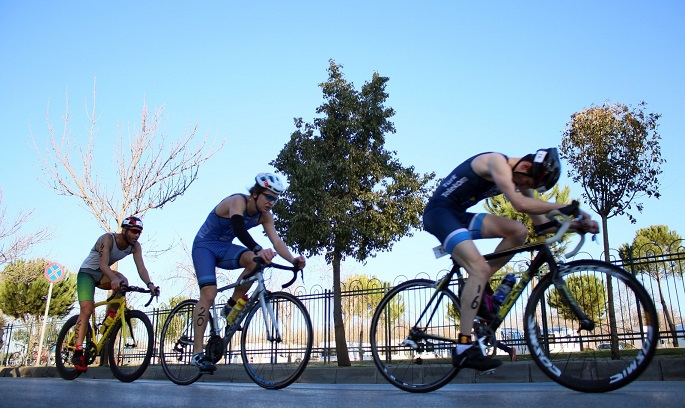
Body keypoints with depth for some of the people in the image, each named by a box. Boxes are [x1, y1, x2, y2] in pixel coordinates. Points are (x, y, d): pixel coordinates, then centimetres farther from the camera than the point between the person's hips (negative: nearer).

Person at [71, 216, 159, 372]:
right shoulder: (107, 238, -27)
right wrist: (114, 279, -58)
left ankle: (108, 321, -12)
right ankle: (78, 352, -13)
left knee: (122, 281, -27)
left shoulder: (135, 246, -12)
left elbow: (141, 267, -22)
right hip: (87, 273, -5)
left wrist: (149, 284, -40)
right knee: (87, 310, -19)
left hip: (103, 275, 5)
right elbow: (103, 264, -39)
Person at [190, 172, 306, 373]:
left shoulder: (265, 215, -5)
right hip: (205, 245, -6)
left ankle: (232, 306, -6)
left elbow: (276, 240, -15)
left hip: (225, 248, 6)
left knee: (255, 261, -25)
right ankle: (197, 353, -16)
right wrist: (258, 249, -60)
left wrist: (293, 260, -33)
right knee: (208, 293, -21)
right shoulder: (238, 201, -25)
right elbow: (238, 228, -44)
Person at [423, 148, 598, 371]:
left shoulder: (519, 178, 9)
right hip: (439, 213, -9)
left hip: (459, 215, 9)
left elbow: (540, 224, 7)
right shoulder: (498, 162, -17)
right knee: (480, 269, -24)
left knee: (518, 231, -4)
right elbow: (520, 204, -32)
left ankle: (478, 289, 2)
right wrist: (563, 207, -26)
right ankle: (464, 348, -24)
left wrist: (573, 224, -7)